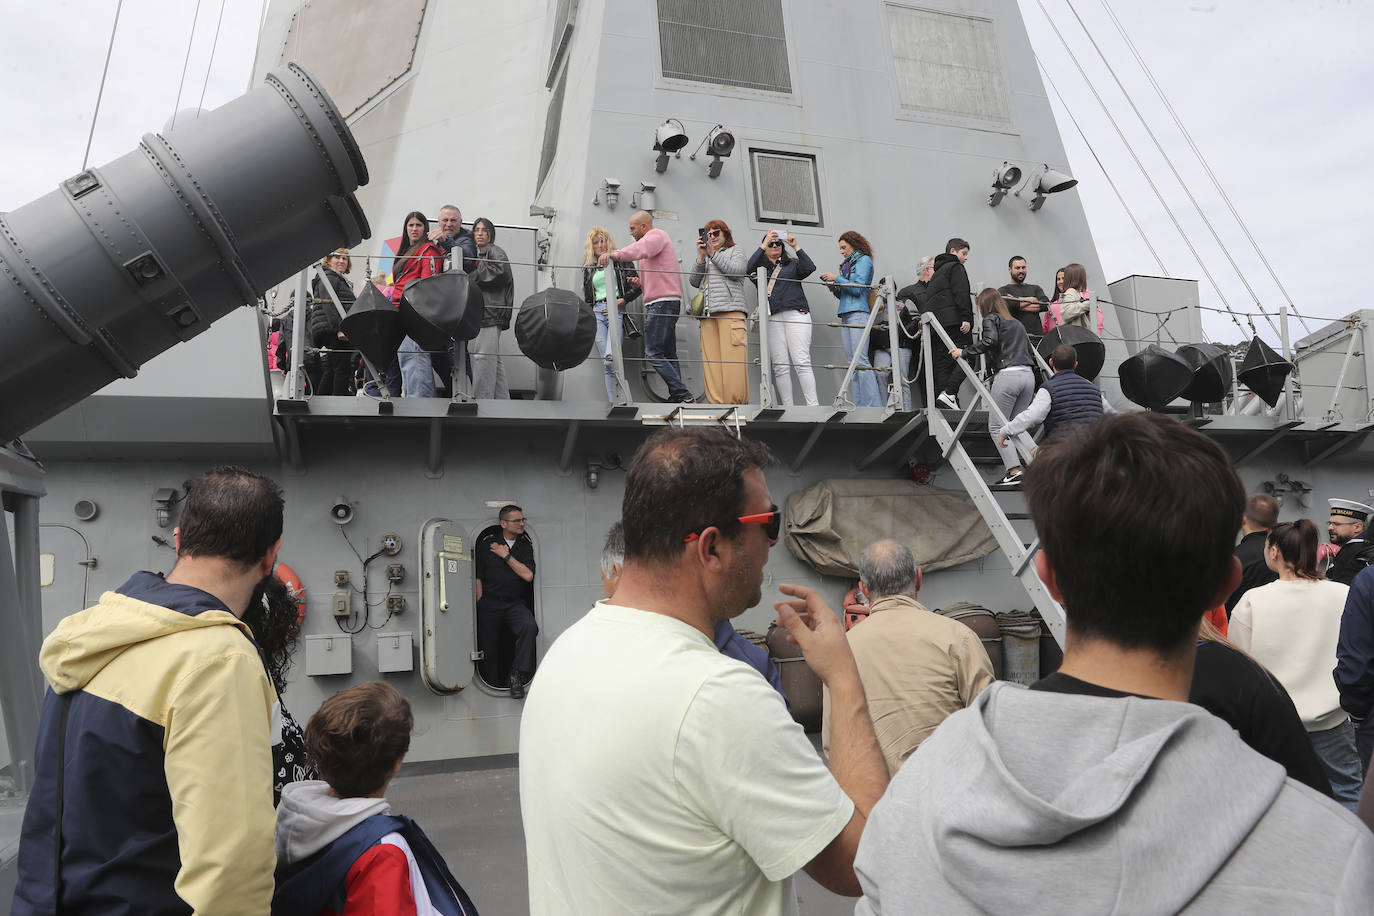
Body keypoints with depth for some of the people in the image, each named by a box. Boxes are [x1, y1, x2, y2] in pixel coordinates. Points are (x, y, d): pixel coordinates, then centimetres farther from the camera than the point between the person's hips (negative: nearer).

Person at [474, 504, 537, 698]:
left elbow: (528, 576, -8)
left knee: (530, 627, -29)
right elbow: (478, 577, 5)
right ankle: (493, 686, 20)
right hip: (490, 604, 0)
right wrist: (480, 605, 2)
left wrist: (506, 556, -8)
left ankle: (516, 675, -21)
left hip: (515, 603, 0)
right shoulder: (487, 542, 1)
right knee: (490, 650, 1)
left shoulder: (526, 544, 4)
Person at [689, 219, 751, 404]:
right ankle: (717, 402, -12)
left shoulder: (735, 251, 19)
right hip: (708, 314, 4)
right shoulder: (705, 258, 31)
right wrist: (701, 257, 7)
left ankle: (738, 401, -17)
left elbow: (736, 270, -2)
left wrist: (712, 253, 1)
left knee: (732, 361, -16)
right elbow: (693, 281, 17)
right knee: (711, 361, -8)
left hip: (731, 311, -4)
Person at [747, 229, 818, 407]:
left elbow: (810, 268, 1)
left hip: (796, 314, -1)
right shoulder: (760, 268, 20)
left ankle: (812, 405, -17)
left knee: (801, 362, -12)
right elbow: (749, 269, -2)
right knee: (780, 367, -5)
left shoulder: (793, 264, 20)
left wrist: (796, 247, -3)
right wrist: (764, 244, -4)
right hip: (773, 319, 1)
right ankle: (787, 408, -6)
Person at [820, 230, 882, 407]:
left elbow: (858, 288, -9)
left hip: (858, 313, -8)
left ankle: (873, 405, -17)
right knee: (852, 363, 2)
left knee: (860, 360, -15)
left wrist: (837, 279, -4)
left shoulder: (864, 260, 2)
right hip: (845, 315, 8)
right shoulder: (847, 264, 25)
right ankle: (858, 405, 0)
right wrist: (833, 288, 8)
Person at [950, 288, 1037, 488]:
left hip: (1007, 375, -7)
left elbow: (990, 341, -16)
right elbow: (1030, 353, 25)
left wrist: (964, 352, -8)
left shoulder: (991, 318, 5)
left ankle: (1014, 472, -13)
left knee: (996, 427, -3)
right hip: (1028, 375, 7)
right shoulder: (1017, 323, 27)